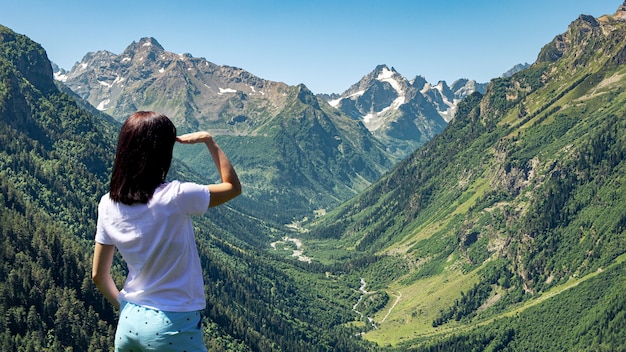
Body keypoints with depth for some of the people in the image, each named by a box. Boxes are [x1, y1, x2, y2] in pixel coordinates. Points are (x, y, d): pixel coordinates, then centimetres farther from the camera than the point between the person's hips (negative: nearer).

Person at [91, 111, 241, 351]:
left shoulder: (108, 205, -5)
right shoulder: (175, 197, -21)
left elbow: (99, 275, 4)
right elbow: (233, 187, -4)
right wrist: (208, 140, 0)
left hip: (129, 323, 5)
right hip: (173, 326, -5)